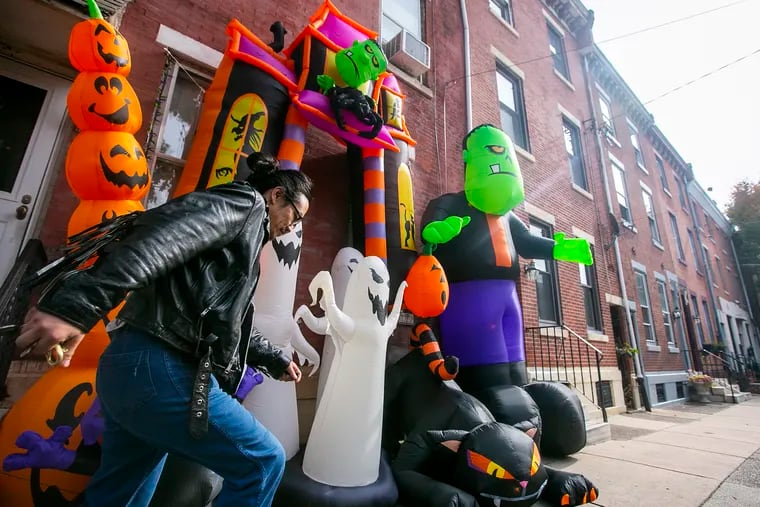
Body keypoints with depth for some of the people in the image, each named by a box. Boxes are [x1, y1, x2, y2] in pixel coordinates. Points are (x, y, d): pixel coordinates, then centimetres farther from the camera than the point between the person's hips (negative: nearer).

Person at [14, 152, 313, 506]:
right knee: (263, 462, 2)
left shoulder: (243, 234, 25)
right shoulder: (244, 202, -2)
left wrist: (275, 360, 36)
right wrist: (74, 305, -32)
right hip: (160, 371, -10)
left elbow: (229, 322, 31)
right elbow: (160, 236, -22)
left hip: (136, 368, 10)